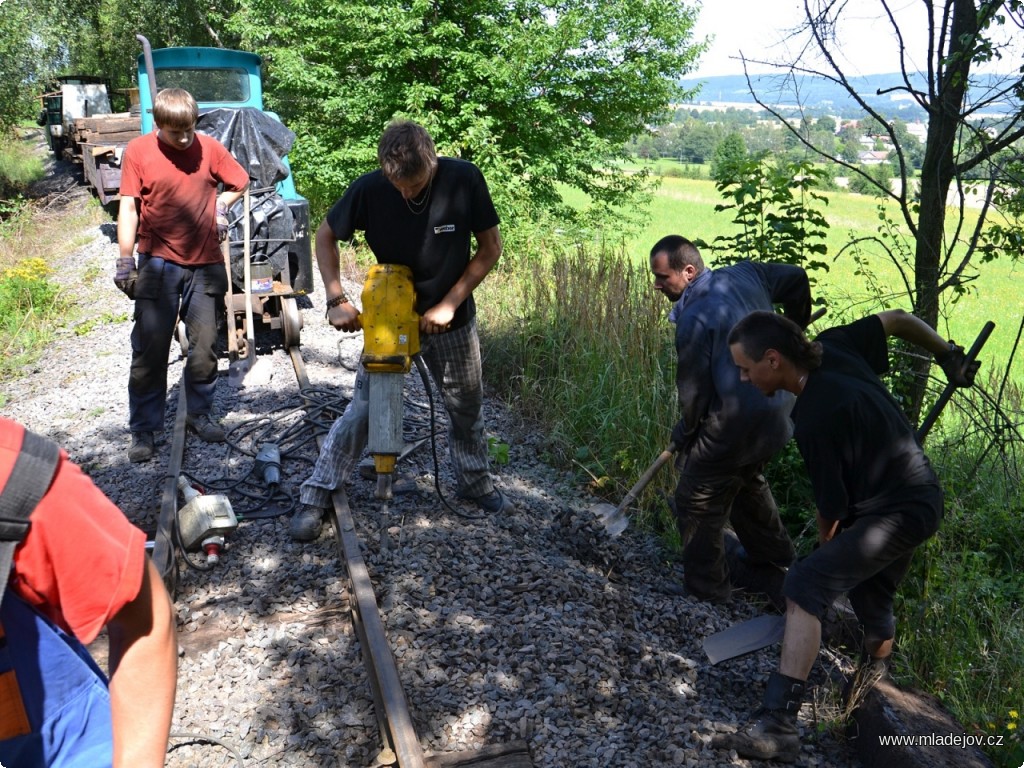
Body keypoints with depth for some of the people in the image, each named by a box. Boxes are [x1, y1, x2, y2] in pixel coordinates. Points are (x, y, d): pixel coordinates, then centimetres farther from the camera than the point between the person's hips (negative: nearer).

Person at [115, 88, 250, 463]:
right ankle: (143, 429, 11)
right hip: (158, 264, -2)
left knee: (205, 347, 8)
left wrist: (220, 205, 0)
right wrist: (125, 261, -6)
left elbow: (240, 181, 17)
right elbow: (128, 208, -3)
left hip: (205, 265, 2)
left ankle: (199, 413, 26)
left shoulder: (210, 147, 1)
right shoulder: (138, 151, -3)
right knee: (150, 349, 0)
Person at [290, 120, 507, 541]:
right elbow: (325, 237, -4)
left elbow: (490, 246, -11)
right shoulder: (370, 188, -20)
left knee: (467, 407, 14)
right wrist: (336, 299, -15)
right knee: (363, 409, -2)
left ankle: (476, 482, 38)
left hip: (451, 319, 1)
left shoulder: (464, 180, -21)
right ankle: (316, 495, 11)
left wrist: (449, 304, -17)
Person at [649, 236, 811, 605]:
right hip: (779, 411, 9)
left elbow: (693, 391, -15)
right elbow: (796, 278, 18)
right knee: (747, 481, 32)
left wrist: (684, 434, 4)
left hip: (737, 424, -9)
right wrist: (795, 327, 34)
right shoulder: (745, 273, 1)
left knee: (697, 505, 7)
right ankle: (772, 558, 48)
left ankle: (706, 590, 20)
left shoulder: (694, 319, -22)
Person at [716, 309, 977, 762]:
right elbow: (898, 319, 9)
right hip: (919, 499, 10)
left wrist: (826, 543, 3)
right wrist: (949, 356, 20)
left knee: (806, 585, -23)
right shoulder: (832, 348, -5)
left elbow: (832, 506, -17)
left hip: (897, 513, -10)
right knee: (871, 598, 26)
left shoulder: (815, 419, -27)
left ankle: (778, 724, -26)